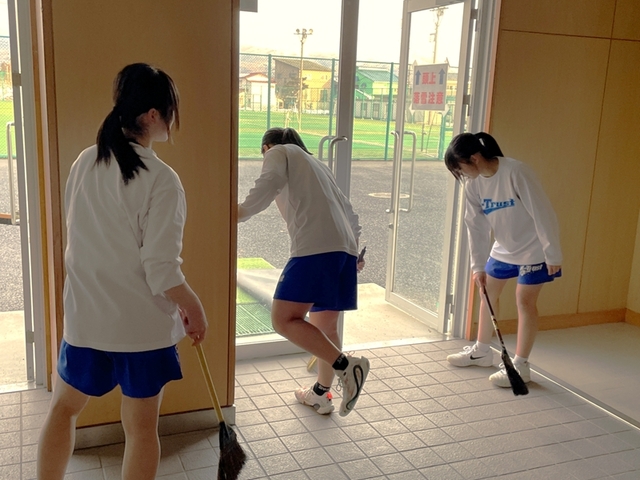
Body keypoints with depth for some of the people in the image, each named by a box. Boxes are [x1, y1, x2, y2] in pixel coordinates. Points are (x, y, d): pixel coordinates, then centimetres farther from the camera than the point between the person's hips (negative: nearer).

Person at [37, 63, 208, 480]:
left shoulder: (84, 163, 0)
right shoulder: (162, 180, -19)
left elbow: (84, 236, 11)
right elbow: (162, 272, -20)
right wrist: (195, 310, -5)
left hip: (86, 316, 5)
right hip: (144, 325, -4)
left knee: (64, 406, 25)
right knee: (141, 427, 12)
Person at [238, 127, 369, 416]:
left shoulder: (279, 153, 13)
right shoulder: (316, 164, 34)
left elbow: (267, 187, -12)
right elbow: (350, 214, 35)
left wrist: (236, 214, -10)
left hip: (315, 249, -9)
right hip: (345, 250, 9)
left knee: (284, 319, -11)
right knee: (325, 326, 18)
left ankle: (346, 365, -18)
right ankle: (321, 394, 28)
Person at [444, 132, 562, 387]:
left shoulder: (516, 172, -28)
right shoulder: (473, 184, -8)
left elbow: (542, 213, -24)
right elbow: (476, 227, -3)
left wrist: (552, 254, -20)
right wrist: (478, 265, -3)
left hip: (532, 249, -7)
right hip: (502, 248, 7)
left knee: (525, 301, -3)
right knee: (487, 294, 13)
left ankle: (521, 365, 9)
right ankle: (481, 350, 31)